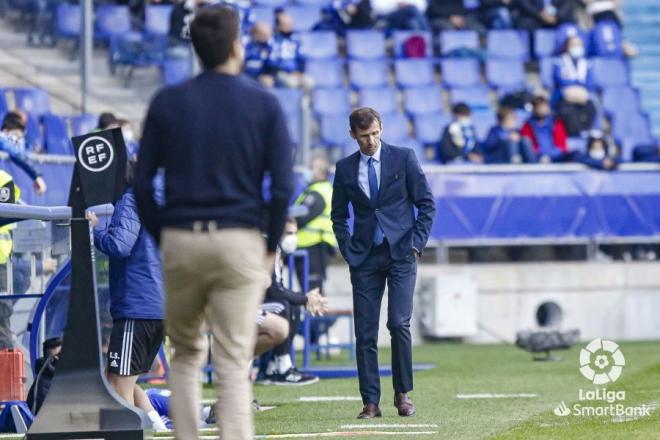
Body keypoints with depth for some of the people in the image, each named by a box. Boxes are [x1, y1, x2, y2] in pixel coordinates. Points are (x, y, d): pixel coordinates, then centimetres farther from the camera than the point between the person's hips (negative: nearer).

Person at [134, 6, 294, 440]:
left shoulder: (166, 103, 5)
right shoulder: (264, 104, -1)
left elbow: (142, 183, 3)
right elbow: (283, 185, -5)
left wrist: (161, 238, 12)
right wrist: (271, 247, 5)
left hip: (180, 241, 2)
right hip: (240, 241, -2)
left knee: (186, 354, 18)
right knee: (234, 367, -2)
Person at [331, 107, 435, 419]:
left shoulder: (404, 158, 2)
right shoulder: (345, 168, 8)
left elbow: (426, 203, 4)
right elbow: (338, 215, 16)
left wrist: (416, 244, -4)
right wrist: (347, 249, 3)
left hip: (401, 253, -2)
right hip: (364, 258, 2)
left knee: (399, 324, -12)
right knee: (365, 332, -3)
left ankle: (403, 394, 1)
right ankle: (370, 402, 0)